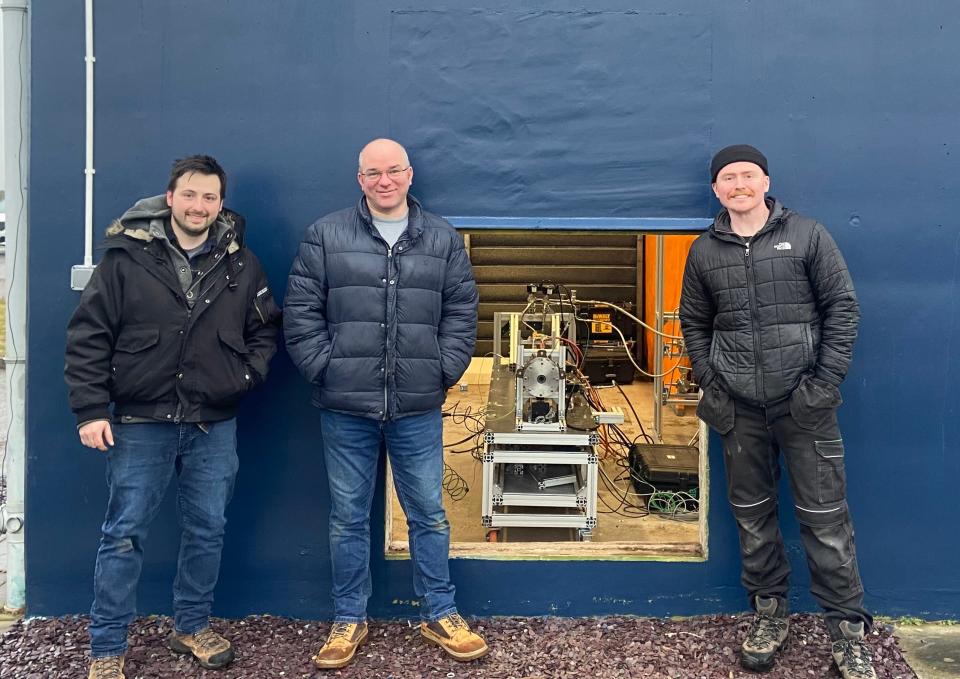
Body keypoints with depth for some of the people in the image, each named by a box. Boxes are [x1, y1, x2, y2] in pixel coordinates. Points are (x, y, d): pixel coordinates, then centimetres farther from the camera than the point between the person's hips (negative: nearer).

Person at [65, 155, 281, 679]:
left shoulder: (240, 265, 4)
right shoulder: (126, 258, -4)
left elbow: (266, 329, 15)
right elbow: (87, 336, -4)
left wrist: (249, 373, -2)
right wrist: (90, 409, -8)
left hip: (214, 425, 3)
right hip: (140, 422, -2)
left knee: (207, 532, 11)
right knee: (124, 535, 5)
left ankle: (191, 627, 31)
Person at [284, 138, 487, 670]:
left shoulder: (443, 239, 7)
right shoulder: (325, 236, 2)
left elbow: (461, 311, 7)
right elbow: (300, 311, 0)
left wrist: (444, 370, -2)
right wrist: (325, 368, -7)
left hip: (418, 408, 1)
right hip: (346, 407, -1)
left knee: (428, 514, 11)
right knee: (348, 518, 11)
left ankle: (439, 615, 27)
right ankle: (349, 620, 27)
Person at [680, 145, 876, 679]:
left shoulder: (807, 235, 0)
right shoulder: (705, 252, 7)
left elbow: (843, 309, -1)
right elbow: (694, 324, 13)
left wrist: (825, 384, -8)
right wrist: (710, 386, 2)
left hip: (803, 401, -2)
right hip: (740, 408, 3)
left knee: (825, 516, 1)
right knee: (752, 515, 11)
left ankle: (849, 629, 16)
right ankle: (770, 614, 27)